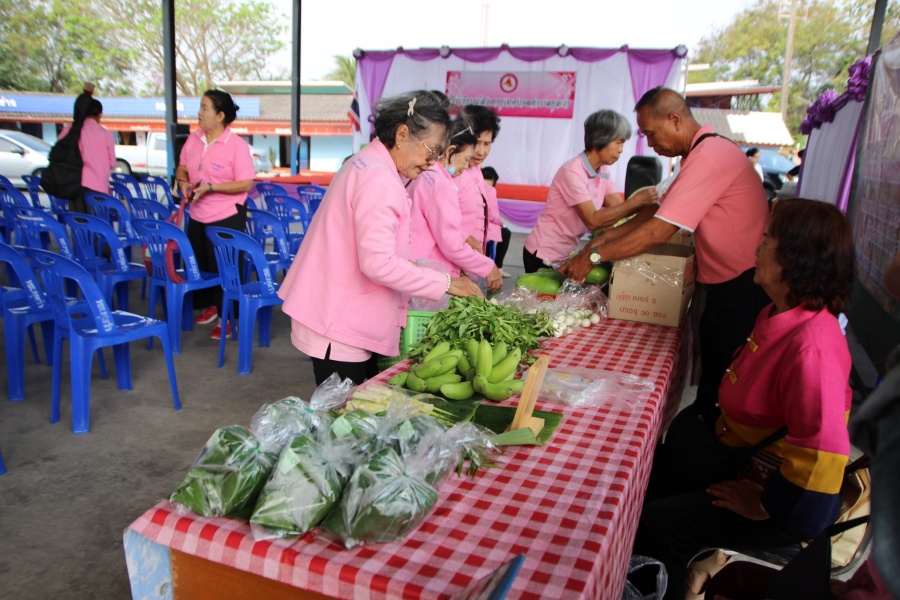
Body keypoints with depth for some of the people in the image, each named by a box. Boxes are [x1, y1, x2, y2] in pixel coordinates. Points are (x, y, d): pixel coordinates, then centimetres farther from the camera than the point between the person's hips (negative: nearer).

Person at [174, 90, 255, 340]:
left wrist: (211, 187, -22)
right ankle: (209, 306, 35)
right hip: (197, 215, 7)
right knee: (199, 263, 15)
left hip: (227, 217, -6)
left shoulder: (236, 145, -14)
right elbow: (182, 168, 18)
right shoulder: (193, 139, 5)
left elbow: (246, 183, -17)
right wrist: (183, 182, -5)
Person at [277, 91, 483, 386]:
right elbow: (378, 263, -26)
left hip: (344, 320, 10)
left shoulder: (367, 163, 14)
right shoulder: (379, 179, -19)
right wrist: (444, 283, -19)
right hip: (339, 329, -10)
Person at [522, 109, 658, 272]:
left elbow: (618, 207, -6)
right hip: (543, 254, -8)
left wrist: (646, 201, -21)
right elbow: (593, 220, -29)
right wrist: (636, 200, -31)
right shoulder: (572, 172, -22)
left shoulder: (603, 171, 3)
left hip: (566, 254, 8)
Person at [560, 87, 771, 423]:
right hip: (724, 283, 10)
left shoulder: (709, 157, -23)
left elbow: (659, 231, -25)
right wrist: (604, 238, 3)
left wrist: (595, 255, -17)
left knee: (725, 386, 3)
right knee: (712, 377, 19)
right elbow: (660, 209, 12)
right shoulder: (702, 152, 12)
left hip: (742, 286, -10)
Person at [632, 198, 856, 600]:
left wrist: (764, 506, -22)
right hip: (741, 454, 9)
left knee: (655, 525, -9)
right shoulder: (781, 313, -2)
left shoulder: (813, 345, -34)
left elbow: (823, 453, -36)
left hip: (789, 505, -9)